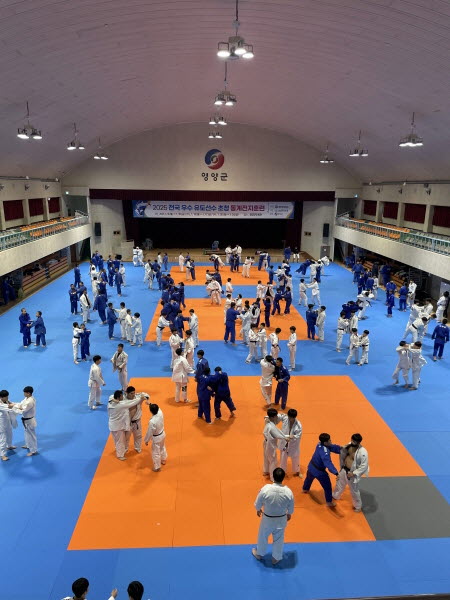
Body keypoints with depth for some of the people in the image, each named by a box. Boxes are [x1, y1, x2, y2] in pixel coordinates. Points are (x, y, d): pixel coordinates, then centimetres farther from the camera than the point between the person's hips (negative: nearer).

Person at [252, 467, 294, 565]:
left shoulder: (265, 489, -30)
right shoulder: (288, 492, -25)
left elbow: (258, 503, -12)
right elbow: (291, 507, -6)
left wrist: (258, 510, 11)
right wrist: (289, 514, 17)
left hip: (267, 518, -1)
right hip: (281, 519, 1)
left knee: (263, 536, 27)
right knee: (278, 539, 26)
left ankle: (259, 554, 51)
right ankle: (276, 558, 47)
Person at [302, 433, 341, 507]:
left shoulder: (320, 444, -10)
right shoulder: (325, 452, -36)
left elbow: (334, 447, -6)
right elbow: (328, 463, -47)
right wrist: (336, 473, -56)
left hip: (311, 466, 8)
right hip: (319, 471, -8)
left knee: (309, 478, 36)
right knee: (327, 486, 13)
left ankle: (305, 489, 63)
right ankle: (329, 502, 31)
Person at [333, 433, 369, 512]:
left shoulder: (363, 452, -32)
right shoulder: (350, 445, -11)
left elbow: (364, 466, -25)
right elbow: (343, 453, 10)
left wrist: (354, 473, -24)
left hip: (353, 473, -6)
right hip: (344, 470, 7)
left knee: (354, 491, 13)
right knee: (339, 483, 28)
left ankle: (358, 506, 40)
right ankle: (335, 496, 55)